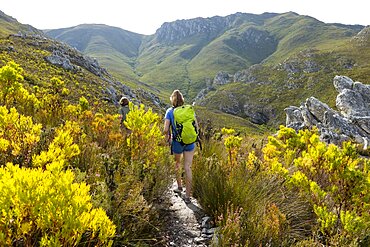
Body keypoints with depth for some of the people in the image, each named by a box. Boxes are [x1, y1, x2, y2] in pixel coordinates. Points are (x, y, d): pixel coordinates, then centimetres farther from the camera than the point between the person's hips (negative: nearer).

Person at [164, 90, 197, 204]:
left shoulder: (170, 111, -6)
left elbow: (166, 129, -13)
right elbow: (196, 126, -1)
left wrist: (168, 138, 6)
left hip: (177, 143, -1)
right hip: (190, 142, 1)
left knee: (177, 163, 25)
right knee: (188, 168, 4)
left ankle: (179, 187, 40)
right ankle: (187, 196, 3)